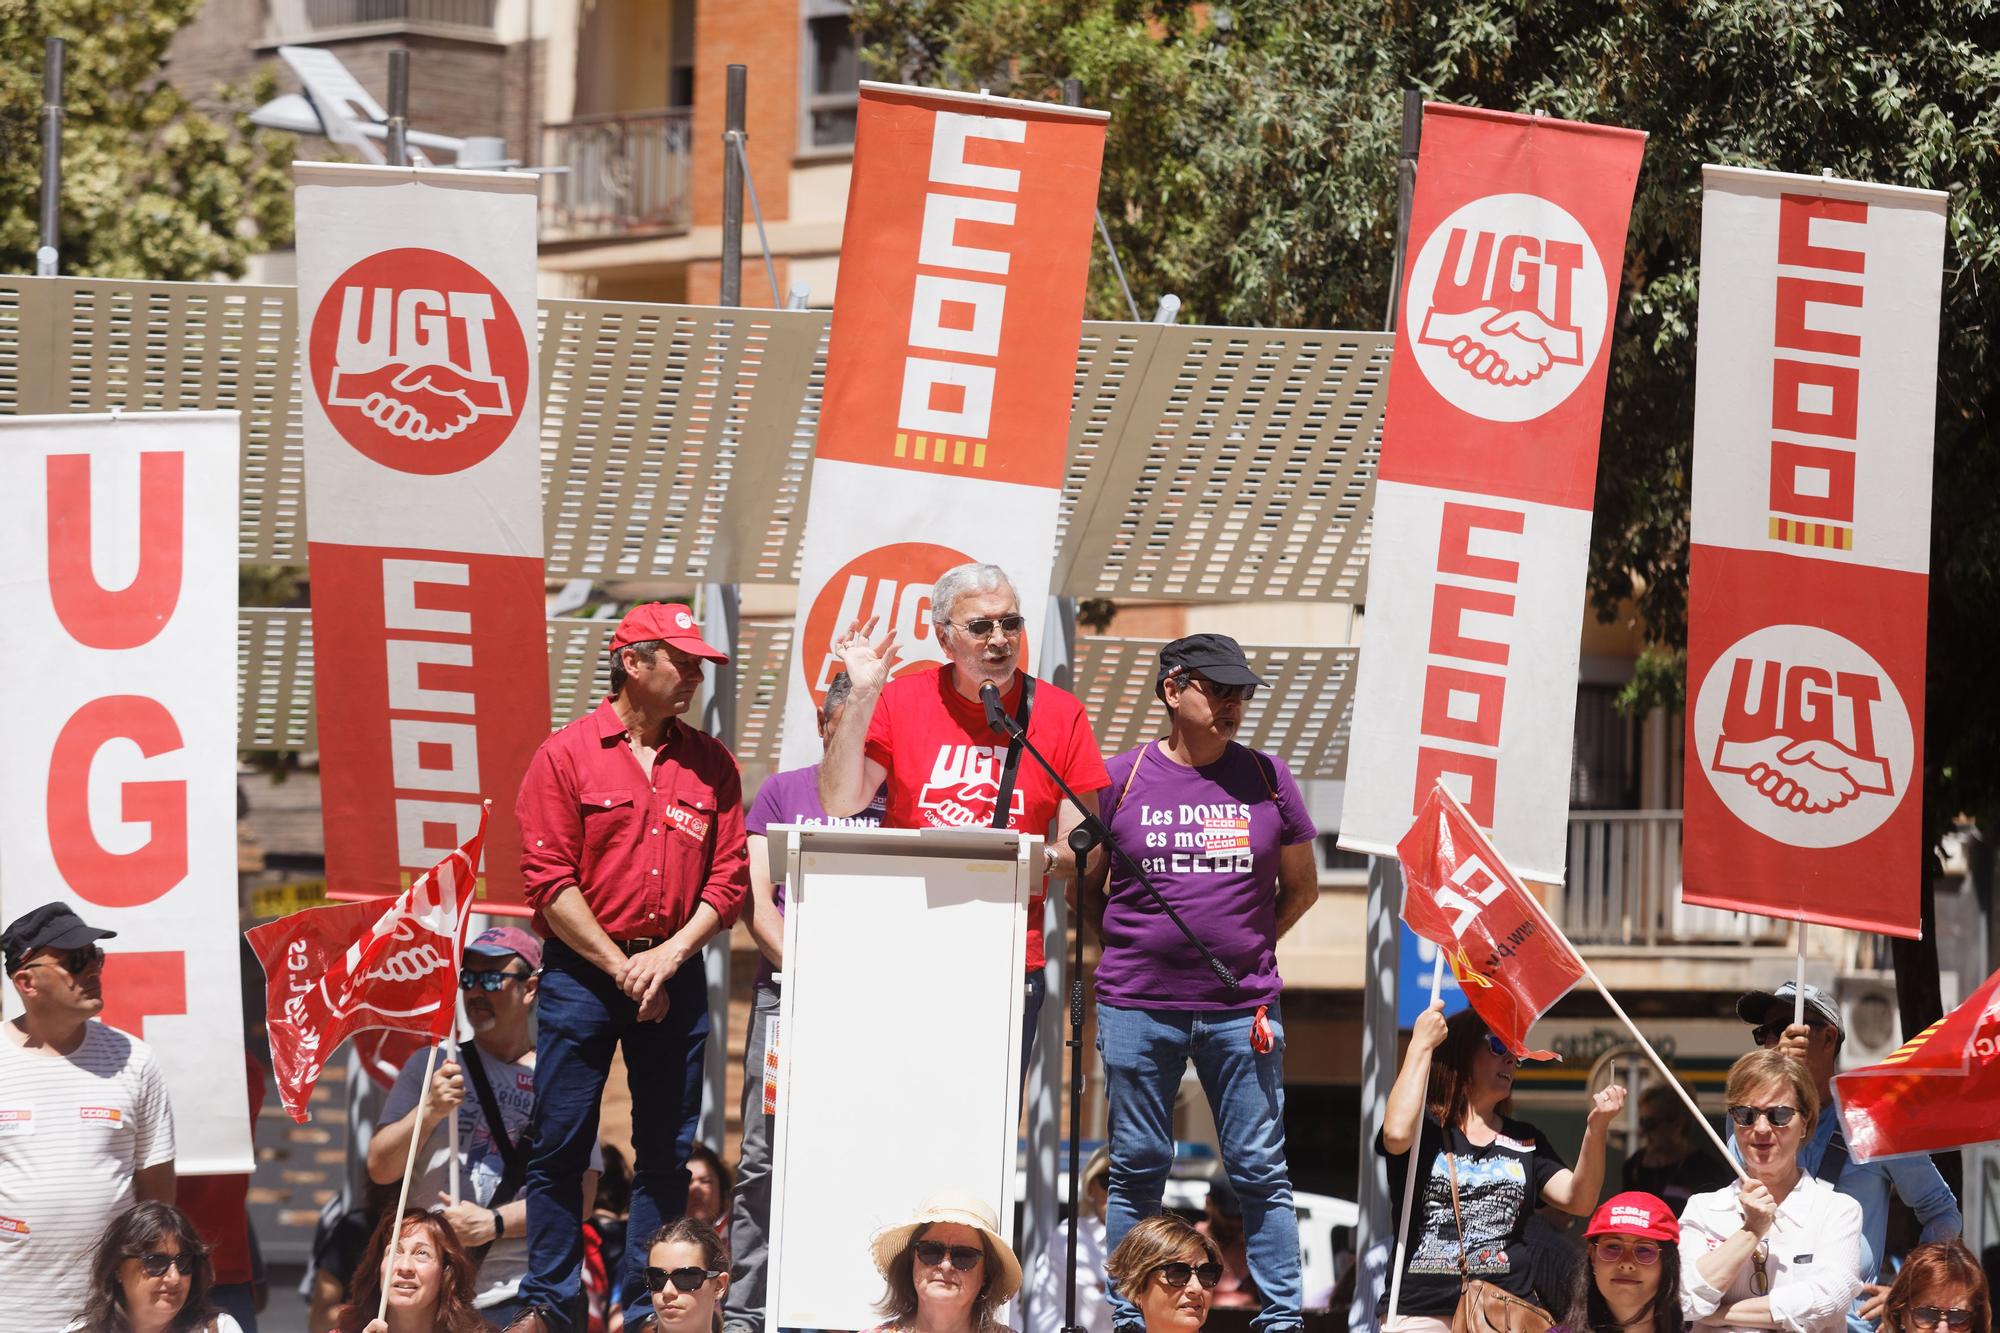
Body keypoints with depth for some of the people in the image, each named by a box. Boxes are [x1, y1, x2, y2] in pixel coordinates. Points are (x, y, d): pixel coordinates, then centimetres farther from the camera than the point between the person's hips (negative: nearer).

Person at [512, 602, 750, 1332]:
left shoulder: (710, 764, 8)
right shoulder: (566, 755, -3)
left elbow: (728, 876, 5)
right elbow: (547, 880, -7)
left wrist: (668, 957, -9)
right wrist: (622, 969, -10)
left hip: (675, 971, 3)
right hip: (581, 971, -3)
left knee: (668, 1152, 4)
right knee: (560, 1145, -2)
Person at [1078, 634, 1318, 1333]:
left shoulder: (1266, 777, 6)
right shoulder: (1125, 776, 3)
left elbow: (1301, 886, 16)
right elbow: (1084, 884, 13)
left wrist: (1248, 949, 10)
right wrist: (1128, 946, 5)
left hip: (1241, 1007, 0)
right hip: (1137, 1007, 0)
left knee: (1260, 1169, 0)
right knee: (1137, 1168, 5)